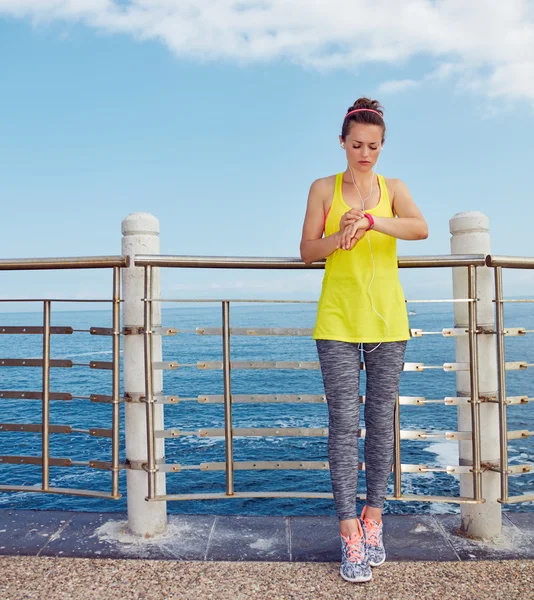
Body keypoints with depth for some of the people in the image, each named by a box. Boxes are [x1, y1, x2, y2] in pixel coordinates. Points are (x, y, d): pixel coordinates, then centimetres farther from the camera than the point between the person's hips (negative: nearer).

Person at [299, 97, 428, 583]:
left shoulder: (393, 188, 9)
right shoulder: (324, 188, 8)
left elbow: (421, 228, -10)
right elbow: (307, 251, 2)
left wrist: (370, 220, -24)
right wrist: (340, 236, -17)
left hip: (387, 320, 2)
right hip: (338, 320, -1)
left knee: (381, 421, 8)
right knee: (344, 423, -3)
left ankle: (373, 519, 24)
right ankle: (350, 535, 6)